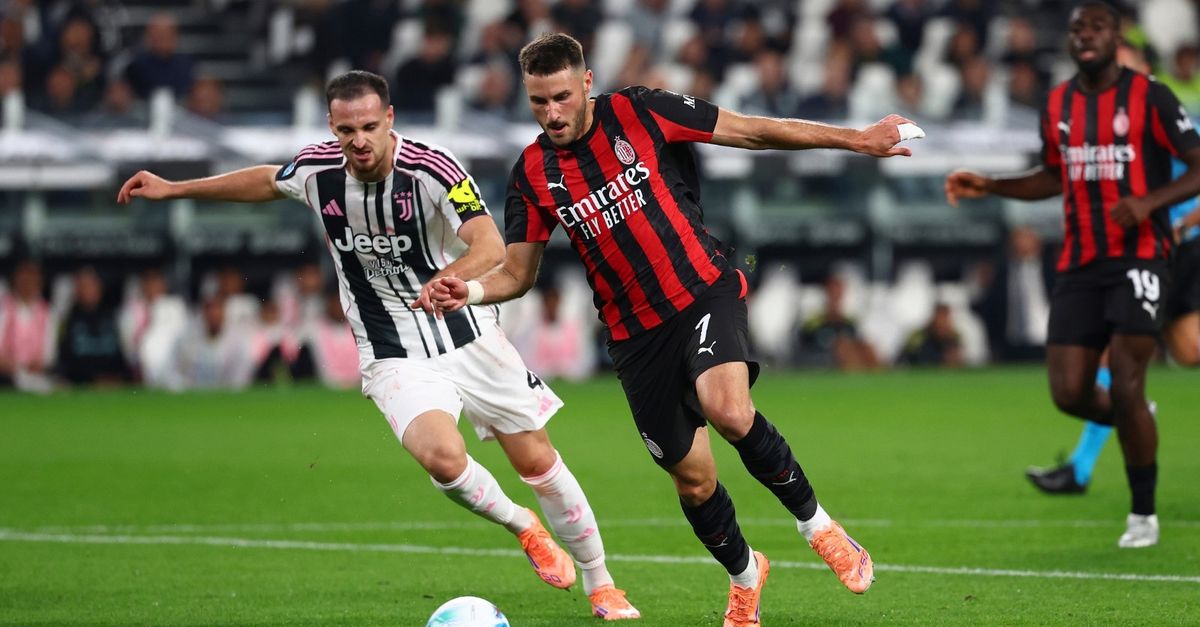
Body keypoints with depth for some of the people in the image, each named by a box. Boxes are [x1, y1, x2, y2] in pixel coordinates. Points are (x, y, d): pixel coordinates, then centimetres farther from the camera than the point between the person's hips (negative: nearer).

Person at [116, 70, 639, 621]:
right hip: (395, 361, 1)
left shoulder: (431, 170, -21)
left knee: (537, 461, 2)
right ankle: (525, 529, 5)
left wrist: (449, 279, -53)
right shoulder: (316, 170, -8)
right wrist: (173, 188, 20)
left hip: (471, 340, -1)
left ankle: (600, 585, 24)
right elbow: (267, 181, 17)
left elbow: (490, 246, -32)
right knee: (441, 457, -25)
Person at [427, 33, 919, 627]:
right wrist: (470, 290, -15)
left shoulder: (638, 113, -7)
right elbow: (516, 274, 8)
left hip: (704, 293, -3)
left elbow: (754, 131, -3)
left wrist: (857, 139, -5)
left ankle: (815, 523, -9)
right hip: (635, 331, 3)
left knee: (729, 411, -32)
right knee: (693, 481, 6)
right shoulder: (532, 175, 1)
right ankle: (744, 575, 36)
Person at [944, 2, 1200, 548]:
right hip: (1080, 264, 5)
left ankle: (1143, 513, 4)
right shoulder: (1057, 105, 10)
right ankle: (1133, 422, 31)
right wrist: (990, 187, 13)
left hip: (1138, 257, -5)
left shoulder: (1149, 98, -7)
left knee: (1125, 388, -13)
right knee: (1069, 394, -4)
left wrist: (1149, 202, -24)